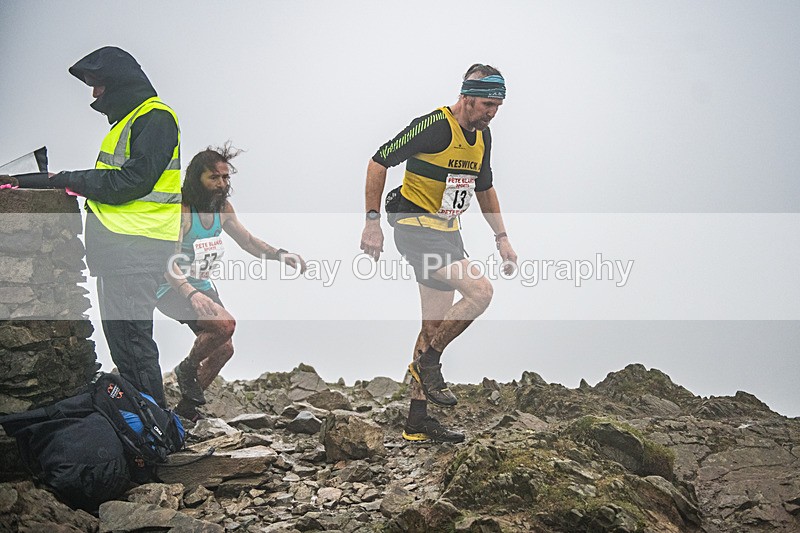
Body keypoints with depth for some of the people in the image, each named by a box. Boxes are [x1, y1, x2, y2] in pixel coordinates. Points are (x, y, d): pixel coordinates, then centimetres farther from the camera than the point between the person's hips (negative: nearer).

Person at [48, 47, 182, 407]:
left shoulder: (155, 117, -7)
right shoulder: (127, 118, 25)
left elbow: (134, 181, -17)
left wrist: (76, 180, -10)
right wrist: (76, 182, 8)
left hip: (137, 245, -10)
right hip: (118, 244, 10)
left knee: (131, 333, -11)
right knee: (116, 331, 12)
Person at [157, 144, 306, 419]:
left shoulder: (223, 209, 0)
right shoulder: (181, 211, -24)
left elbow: (247, 240, 14)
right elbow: (169, 264, -32)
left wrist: (280, 254, -2)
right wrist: (192, 294, -47)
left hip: (203, 287, 9)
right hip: (173, 290, -8)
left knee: (224, 350, 10)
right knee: (224, 323, -30)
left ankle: (186, 406, 29)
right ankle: (186, 369, -2)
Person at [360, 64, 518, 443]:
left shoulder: (482, 136, 7)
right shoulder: (433, 126, -17)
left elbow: (484, 188, 21)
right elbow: (378, 162, -13)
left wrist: (501, 238, 15)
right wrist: (372, 221, -16)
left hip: (447, 234, 9)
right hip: (415, 227, -9)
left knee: (435, 327, 8)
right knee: (480, 291, -23)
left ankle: (417, 421, 16)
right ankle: (427, 362, -4)